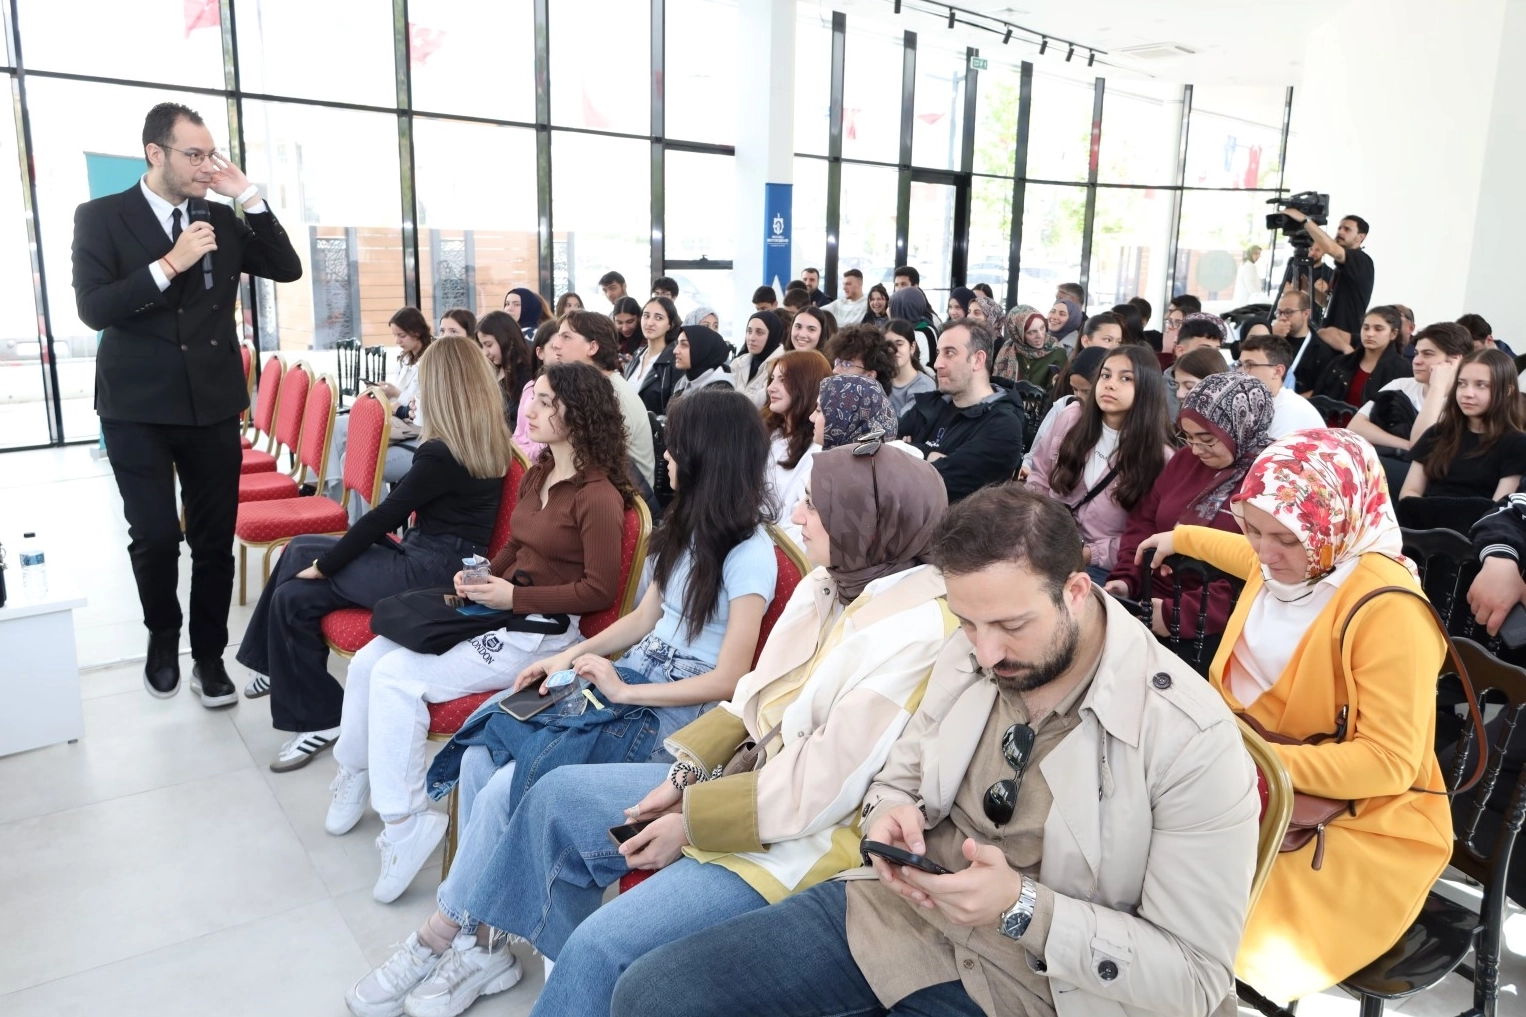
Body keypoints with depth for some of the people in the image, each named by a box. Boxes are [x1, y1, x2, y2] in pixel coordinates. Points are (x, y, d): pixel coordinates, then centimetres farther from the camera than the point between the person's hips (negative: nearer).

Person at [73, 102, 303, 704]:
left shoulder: (221, 220, 9)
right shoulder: (101, 217, -2)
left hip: (213, 405, 3)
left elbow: (287, 270, 1)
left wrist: (247, 194, -5)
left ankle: (209, 655, 19)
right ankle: (162, 639, 27)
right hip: (138, 409, -2)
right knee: (155, 537, 0)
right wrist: (171, 264, -19)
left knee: (215, 539, 5)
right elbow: (93, 309, -12)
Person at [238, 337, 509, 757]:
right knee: (299, 550, 13)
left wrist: (323, 564, -4)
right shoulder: (490, 437, 4)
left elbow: (384, 516, -13)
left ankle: (318, 718, 9)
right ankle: (282, 671, 27)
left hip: (431, 573, -10)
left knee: (294, 596, -6)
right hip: (435, 558, 10)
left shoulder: (441, 454, -22)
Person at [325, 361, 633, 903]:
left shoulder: (597, 497, -16)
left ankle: (405, 821, -8)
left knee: (398, 677, -19)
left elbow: (600, 590, -18)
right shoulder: (537, 475, 11)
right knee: (368, 660, -2)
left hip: (539, 631, -8)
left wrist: (513, 596, -18)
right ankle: (354, 774, 19)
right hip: (496, 610, 9)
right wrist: (481, 578, 2)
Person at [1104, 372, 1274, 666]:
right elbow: (1145, 520, 15)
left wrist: (1181, 615, -21)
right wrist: (1125, 577, -1)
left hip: (1213, 629, -6)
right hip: (1150, 603, 6)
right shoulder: (1186, 458, 10)